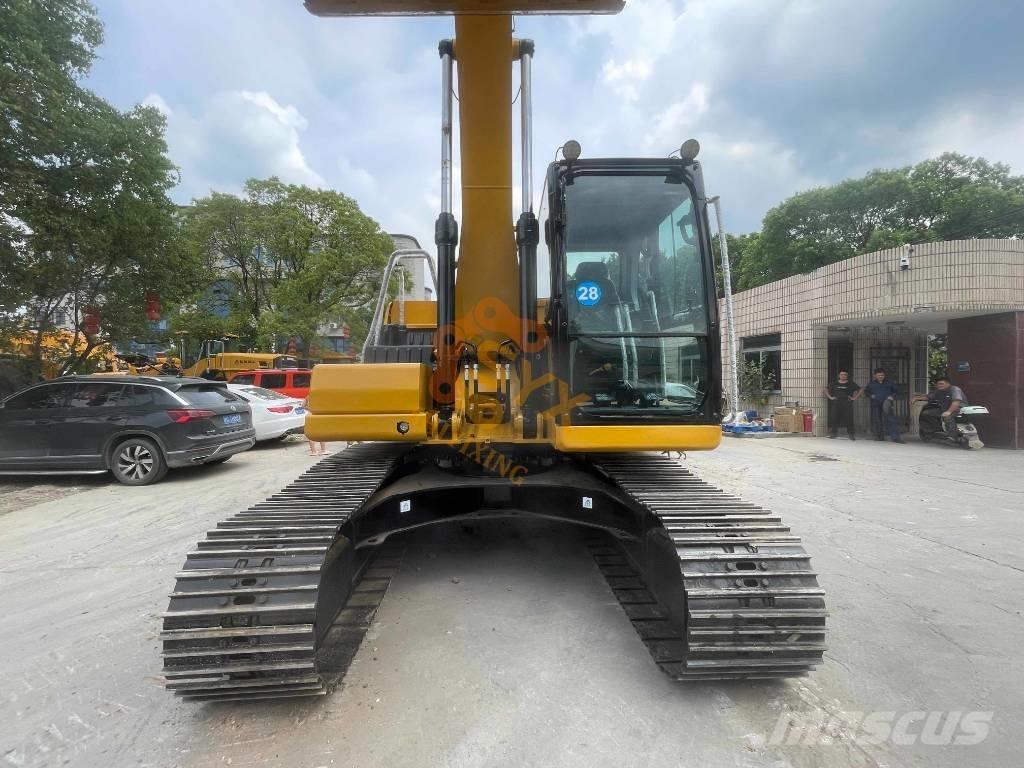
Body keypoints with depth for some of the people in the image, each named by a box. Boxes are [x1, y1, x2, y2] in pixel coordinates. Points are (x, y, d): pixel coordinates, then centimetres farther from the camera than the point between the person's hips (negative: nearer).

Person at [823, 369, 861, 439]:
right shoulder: (834, 384, 10)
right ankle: (833, 433, 5)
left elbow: (860, 390, 7)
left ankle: (851, 434, 2)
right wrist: (830, 397, 5)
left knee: (849, 419, -5)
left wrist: (854, 397, -1)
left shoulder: (851, 384, 7)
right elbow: (825, 390, 16)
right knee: (834, 418, -3)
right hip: (836, 404, 1)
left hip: (847, 404, -1)